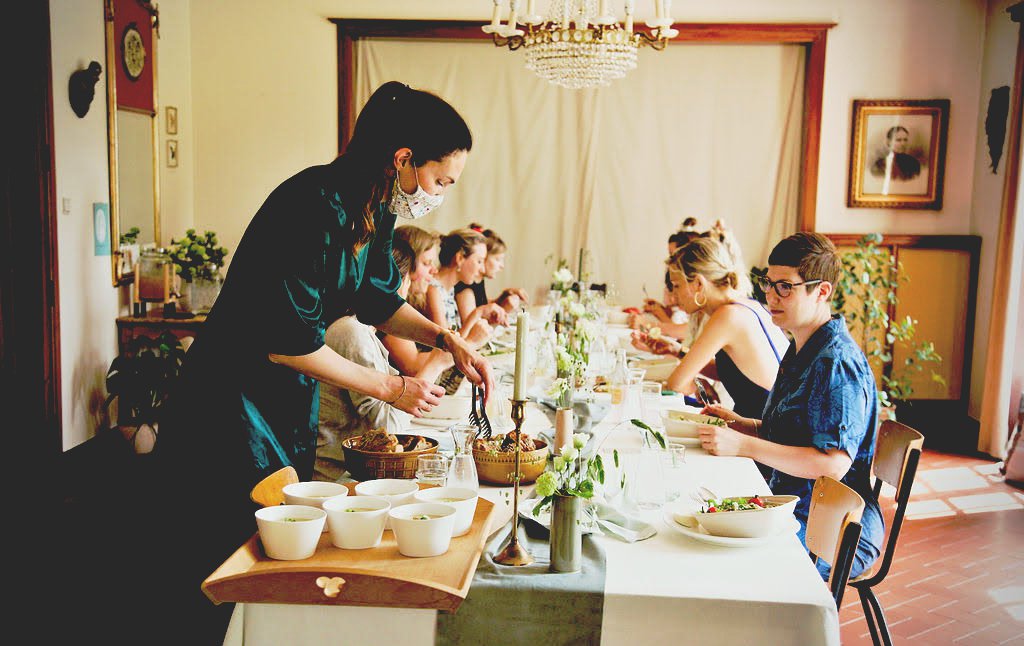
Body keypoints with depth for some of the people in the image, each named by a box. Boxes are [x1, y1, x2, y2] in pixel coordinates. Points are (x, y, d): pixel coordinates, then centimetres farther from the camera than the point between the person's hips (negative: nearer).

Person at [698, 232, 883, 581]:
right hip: (794, 510, 9)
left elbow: (833, 464, -27)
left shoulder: (836, 362, -20)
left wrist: (744, 445, -26)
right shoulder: (802, 350, 13)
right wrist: (741, 424, 7)